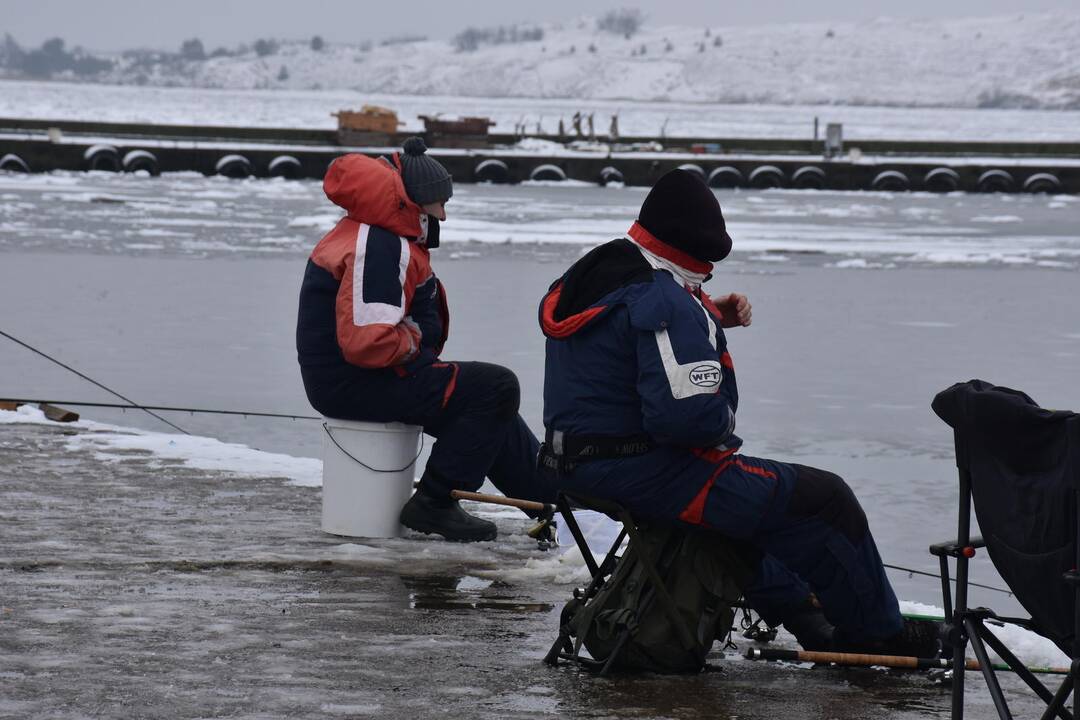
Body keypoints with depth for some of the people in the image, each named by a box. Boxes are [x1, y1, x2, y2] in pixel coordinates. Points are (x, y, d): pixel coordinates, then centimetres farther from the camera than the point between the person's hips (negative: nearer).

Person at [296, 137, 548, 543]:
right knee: (497, 388, -14)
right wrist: (413, 345, -12)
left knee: (485, 405, 20)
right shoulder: (378, 249, -21)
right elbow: (366, 339, -30)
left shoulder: (386, 239, 17)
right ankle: (433, 504, -13)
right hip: (355, 385, -12)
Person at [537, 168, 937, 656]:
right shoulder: (664, 302, -22)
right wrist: (723, 420, -8)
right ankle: (877, 634, 11)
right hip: (646, 473, -11)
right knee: (822, 500, -2)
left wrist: (710, 316, 10)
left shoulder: (587, 276, 9)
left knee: (744, 500, 37)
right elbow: (689, 412, -32)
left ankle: (803, 616, 43)